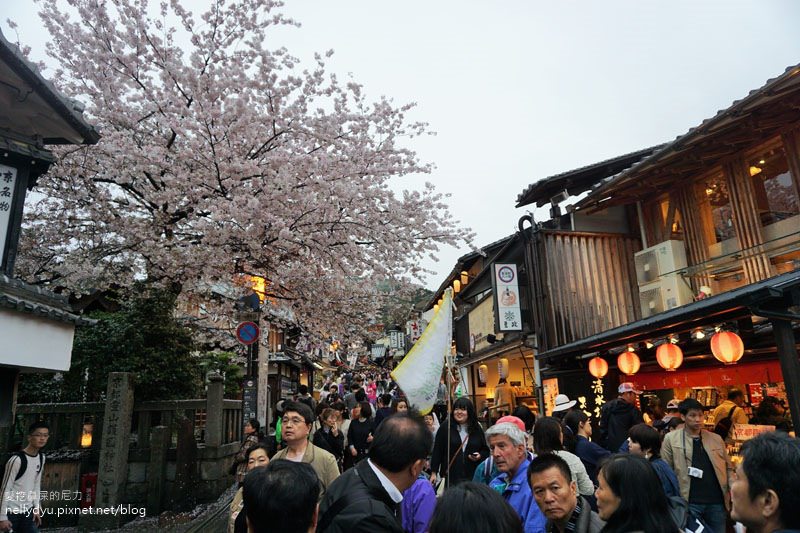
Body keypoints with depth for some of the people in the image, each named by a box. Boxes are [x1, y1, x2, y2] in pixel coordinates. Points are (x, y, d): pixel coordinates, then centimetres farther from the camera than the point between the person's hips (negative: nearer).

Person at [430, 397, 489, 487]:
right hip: (450, 475, -2)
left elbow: (486, 450, 15)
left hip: (473, 476, 2)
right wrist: (434, 472, -4)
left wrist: (480, 456, -6)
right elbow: (437, 451, -1)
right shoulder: (445, 427, 0)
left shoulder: (477, 429, 7)